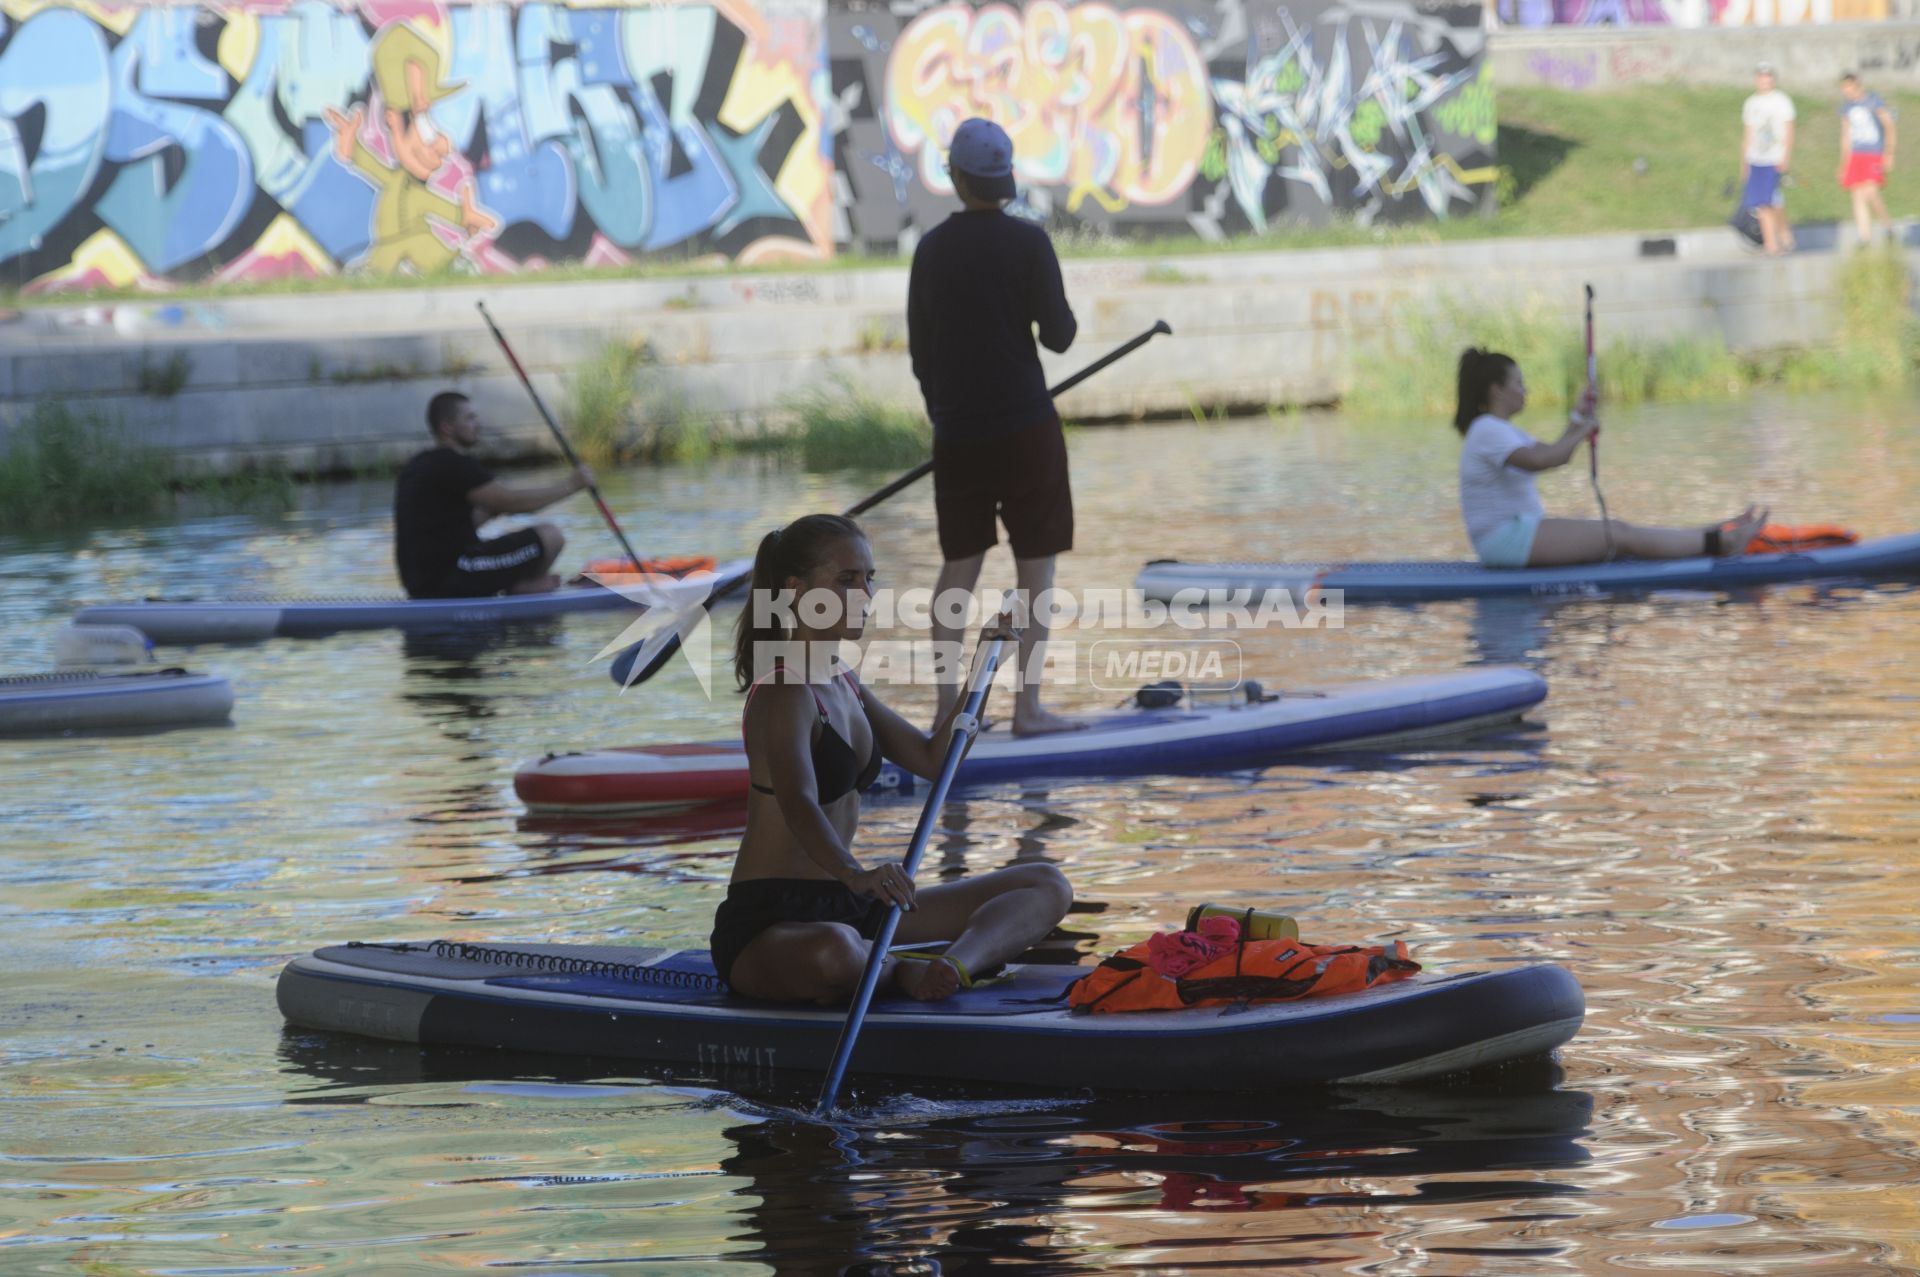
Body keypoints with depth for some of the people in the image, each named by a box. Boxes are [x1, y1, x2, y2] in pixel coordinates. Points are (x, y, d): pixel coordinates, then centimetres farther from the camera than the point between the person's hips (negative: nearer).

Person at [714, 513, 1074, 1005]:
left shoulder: (842, 685, 15)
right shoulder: (785, 693, -15)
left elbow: (932, 758, 23)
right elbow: (798, 803, -33)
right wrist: (856, 874, -52)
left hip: (849, 908, 10)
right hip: (768, 922, -10)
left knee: (1046, 887, 2)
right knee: (834, 952, -49)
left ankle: (953, 963, -28)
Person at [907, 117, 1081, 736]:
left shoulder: (932, 248, 4)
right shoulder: (1027, 242, -9)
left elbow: (919, 350, 9)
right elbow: (1058, 335, -10)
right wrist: (1061, 313, 12)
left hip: (957, 434, 4)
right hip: (1026, 429, -4)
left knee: (959, 565, 10)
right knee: (1036, 565, 2)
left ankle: (947, 706, 8)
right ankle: (1028, 706, -1)